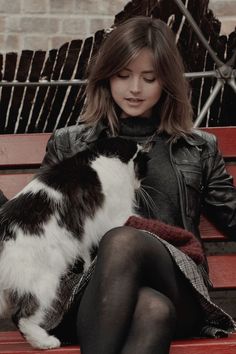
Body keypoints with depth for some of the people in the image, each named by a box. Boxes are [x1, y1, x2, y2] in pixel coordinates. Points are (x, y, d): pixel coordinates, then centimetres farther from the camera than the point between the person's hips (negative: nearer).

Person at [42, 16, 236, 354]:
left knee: (122, 240, -37)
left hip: (177, 292, 1)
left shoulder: (200, 148, 24)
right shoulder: (68, 143, 23)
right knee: (151, 310, -40)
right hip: (89, 290, 0)